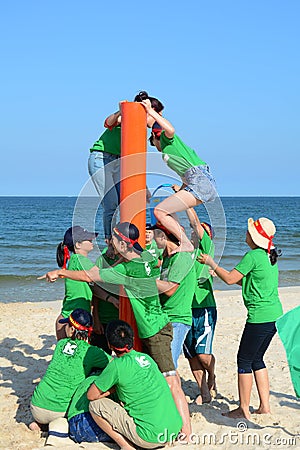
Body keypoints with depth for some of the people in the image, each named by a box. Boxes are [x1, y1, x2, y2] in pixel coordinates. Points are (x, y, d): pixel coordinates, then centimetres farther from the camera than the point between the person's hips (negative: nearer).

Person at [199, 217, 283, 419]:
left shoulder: (253, 256, -15)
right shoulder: (269, 256, 12)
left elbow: (230, 279, -12)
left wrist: (211, 263, 1)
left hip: (260, 317, -9)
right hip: (275, 315, 9)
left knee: (244, 360, 2)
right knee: (257, 359, 18)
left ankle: (244, 409, 9)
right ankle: (265, 406, 21)